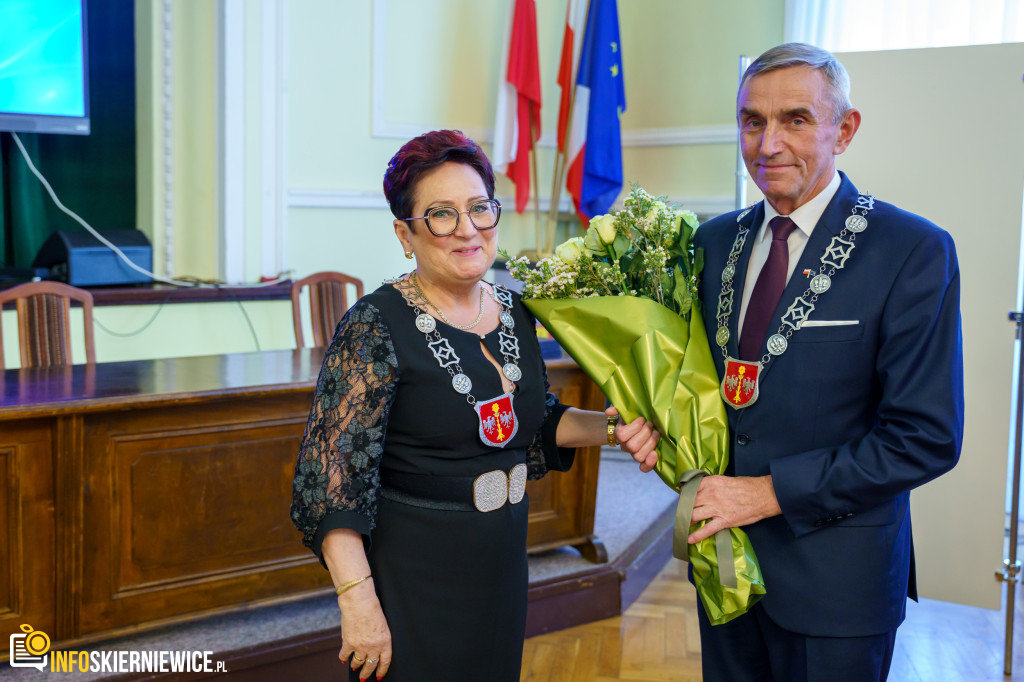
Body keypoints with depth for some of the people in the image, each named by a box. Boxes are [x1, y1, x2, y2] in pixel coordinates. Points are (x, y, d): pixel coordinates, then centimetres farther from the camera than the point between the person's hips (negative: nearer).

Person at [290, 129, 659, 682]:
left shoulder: (514, 313, 3)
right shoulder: (377, 325, -17)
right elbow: (333, 474, -20)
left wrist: (611, 427, 1)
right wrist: (358, 599, -24)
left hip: (503, 570, 7)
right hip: (410, 582, -6)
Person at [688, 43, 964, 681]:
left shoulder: (913, 252, -13)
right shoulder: (716, 240, 5)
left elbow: (926, 437, -17)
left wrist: (772, 492, -18)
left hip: (835, 579, -5)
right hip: (724, 550, 5)